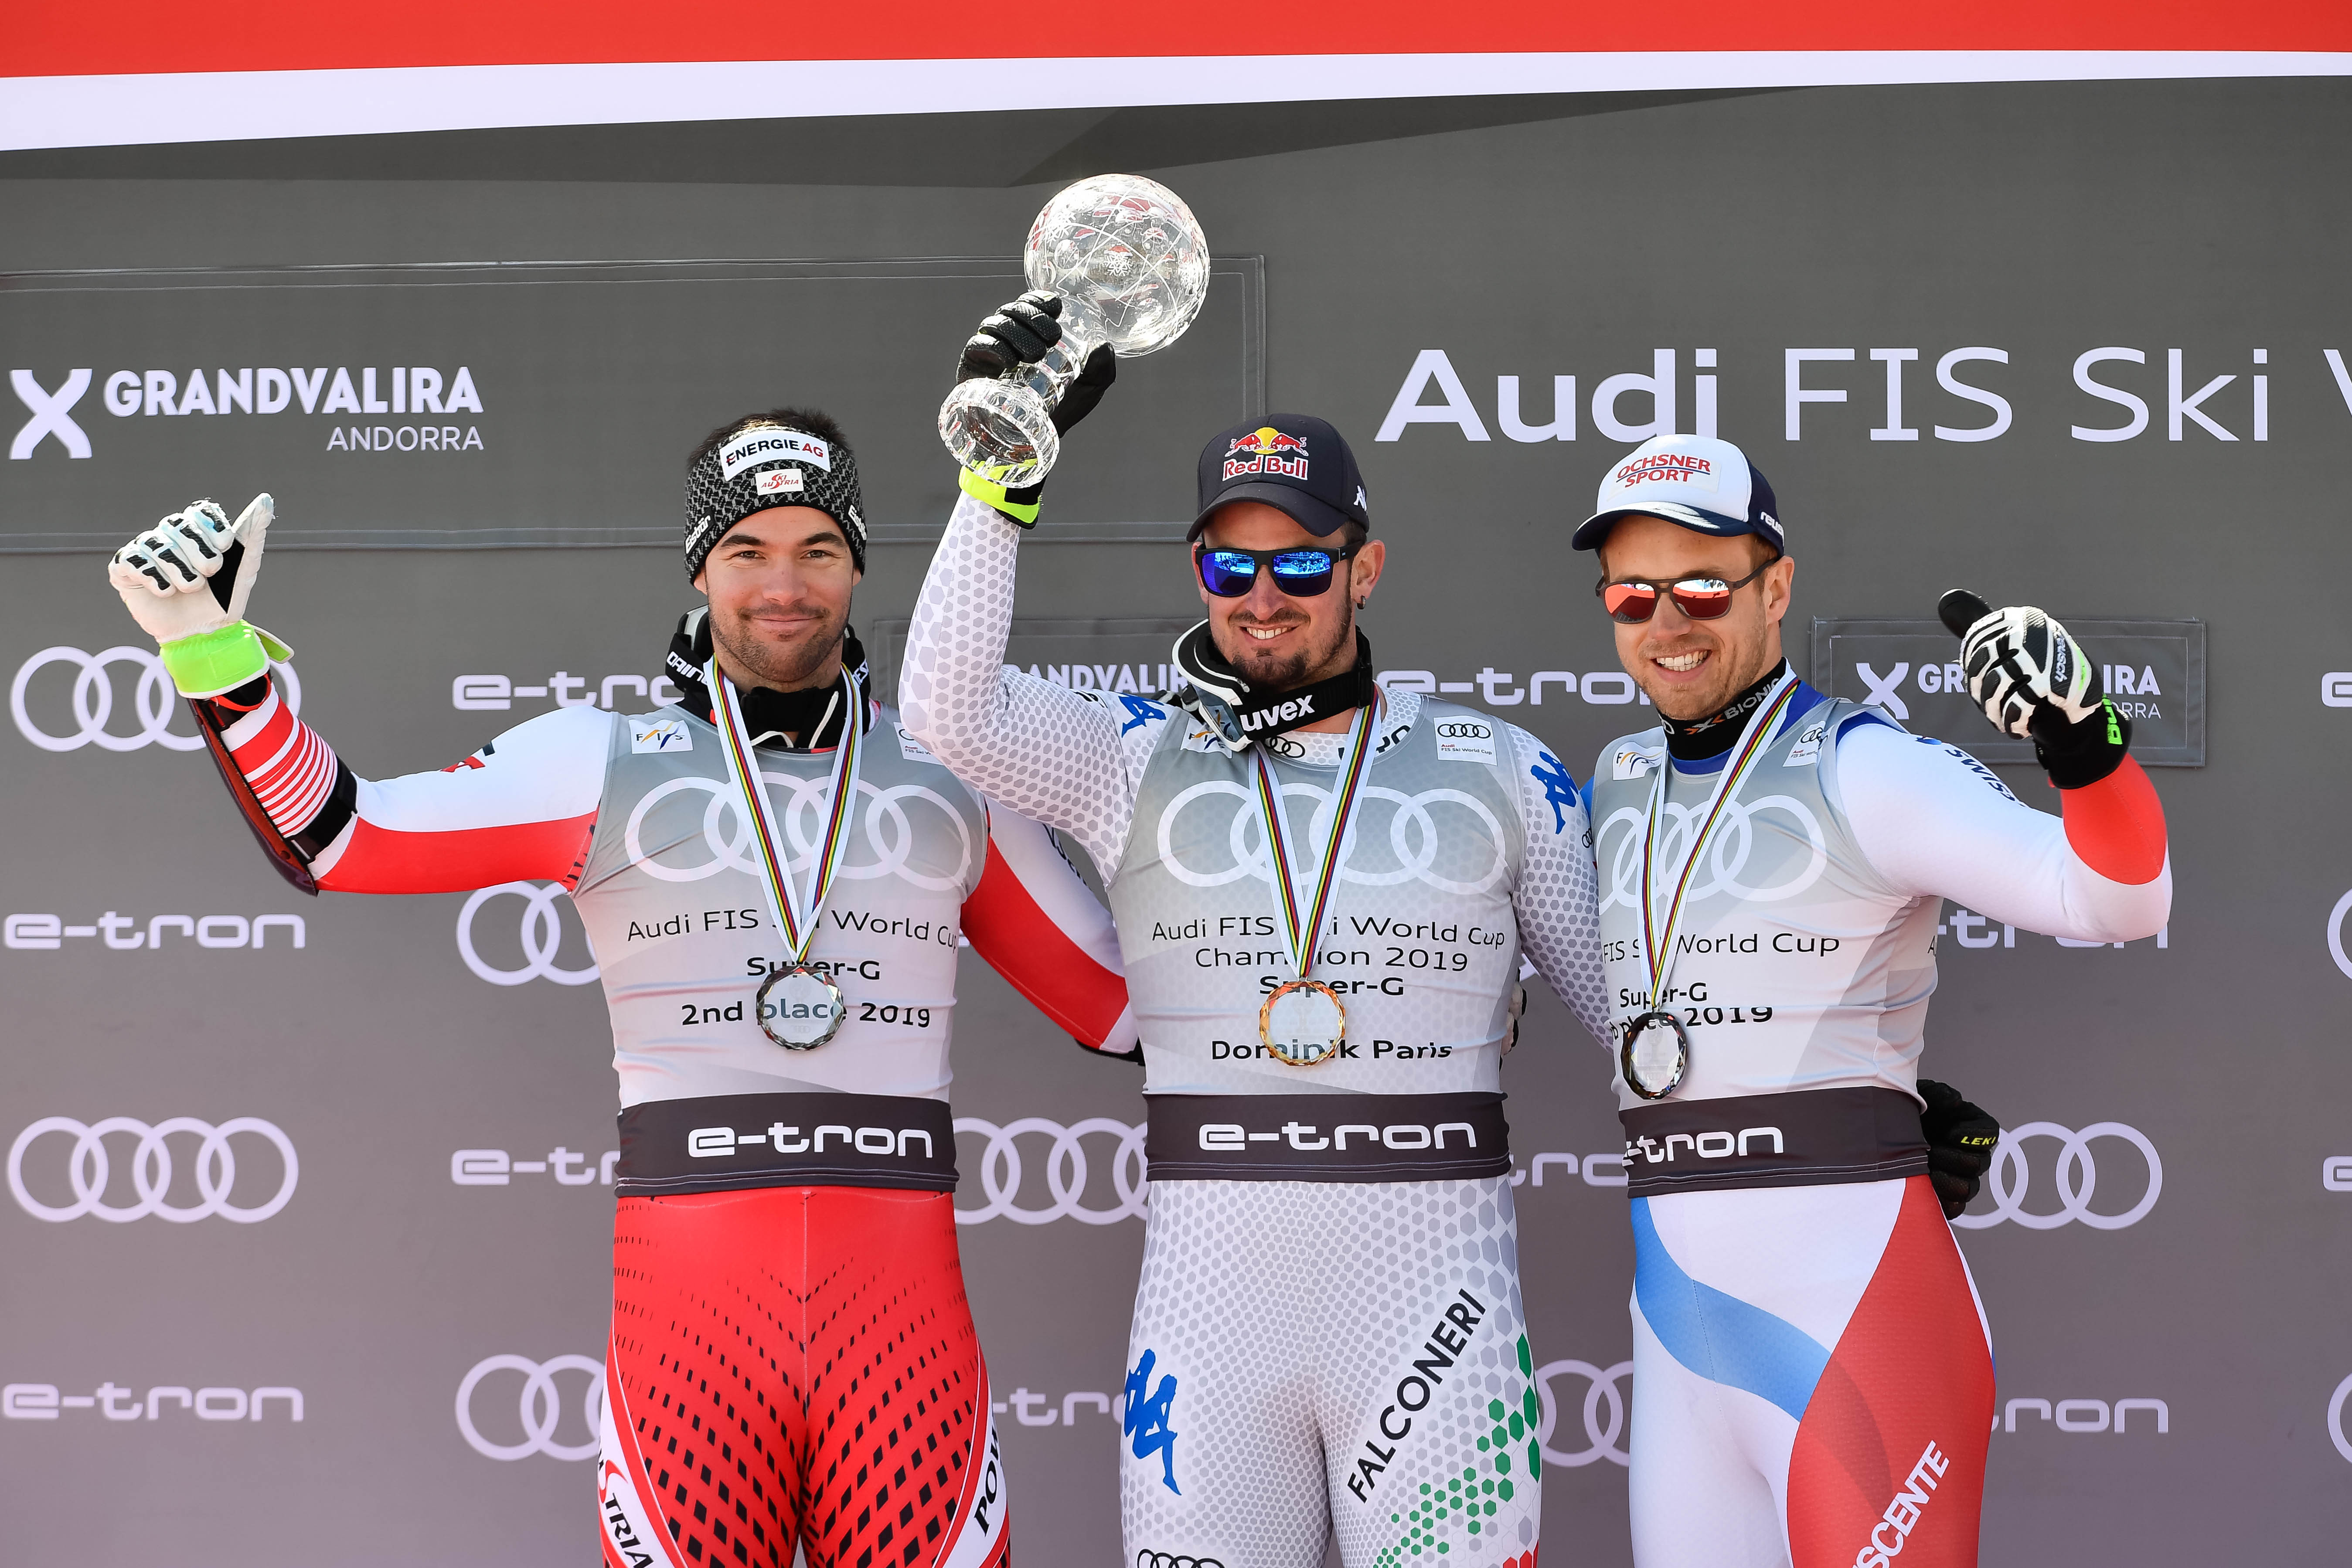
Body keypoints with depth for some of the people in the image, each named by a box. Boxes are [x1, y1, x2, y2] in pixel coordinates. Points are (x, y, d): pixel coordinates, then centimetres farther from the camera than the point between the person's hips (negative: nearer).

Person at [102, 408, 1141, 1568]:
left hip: (907, 1329, 2)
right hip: (689, 1327, -1)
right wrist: (215, 657, -7)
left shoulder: (951, 779, 14)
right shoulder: (598, 762, 7)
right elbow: (337, 841, 2)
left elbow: (1118, 1002, 19)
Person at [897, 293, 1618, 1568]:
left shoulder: (1498, 774, 10)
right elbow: (949, 710, -10)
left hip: (1435, 1284, 0)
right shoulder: (1141, 764, 7)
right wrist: (1003, 465, -14)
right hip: (1210, 1281, 0)